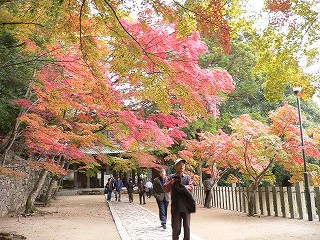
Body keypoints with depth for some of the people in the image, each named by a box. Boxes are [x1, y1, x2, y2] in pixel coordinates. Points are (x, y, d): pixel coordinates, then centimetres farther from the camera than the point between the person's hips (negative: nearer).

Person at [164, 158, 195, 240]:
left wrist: (183, 186, -23)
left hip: (186, 205, 1)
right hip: (176, 205, -1)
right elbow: (165, 189, -3)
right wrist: (171, 182, -19)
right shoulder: (171, 177, 4)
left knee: (187, 226, 9)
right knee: (176, 227, 3)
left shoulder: (188, 177, 7)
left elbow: (191, 188, -7)